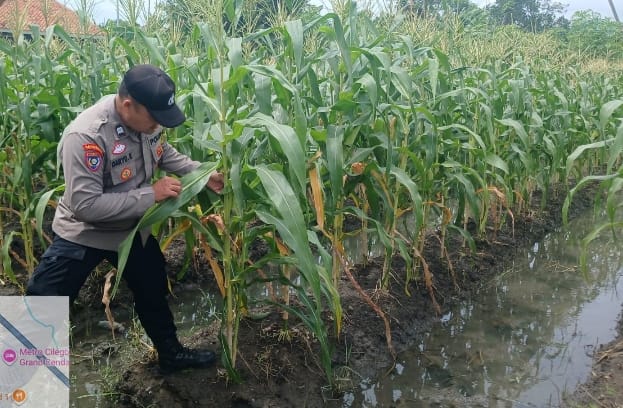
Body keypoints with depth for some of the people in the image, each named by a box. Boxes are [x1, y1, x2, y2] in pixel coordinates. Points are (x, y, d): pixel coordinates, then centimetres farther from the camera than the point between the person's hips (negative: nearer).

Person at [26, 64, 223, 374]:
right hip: (82, 236, -6)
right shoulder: (85, 136, -36)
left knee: (153, 293, 23)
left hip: (132, 229, 7)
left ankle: (171, 354, 46)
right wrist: (150, 194, -34)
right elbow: (85, 205, -36)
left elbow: (164, 153, 7)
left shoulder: (145, 118, -14)